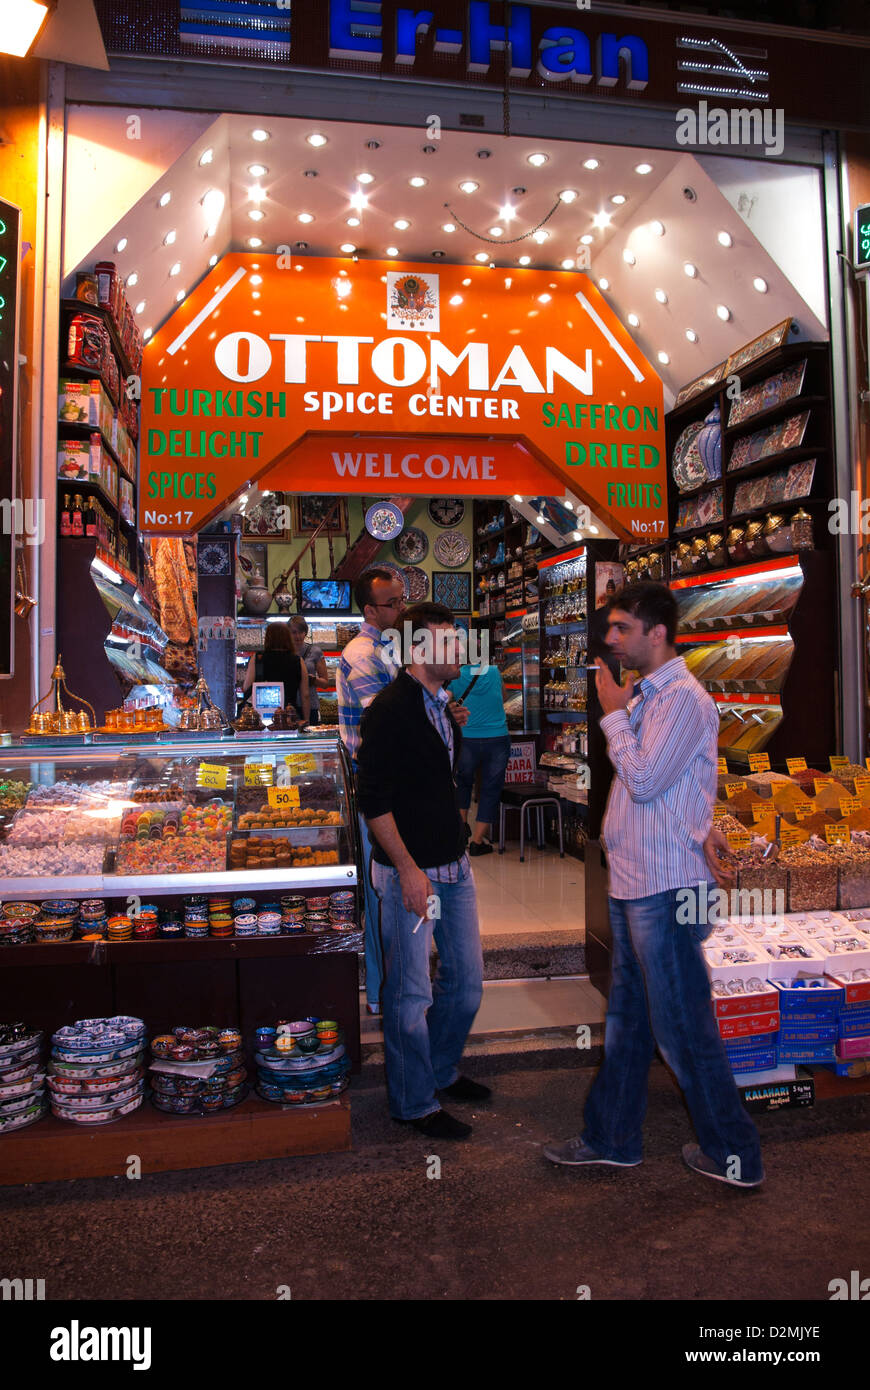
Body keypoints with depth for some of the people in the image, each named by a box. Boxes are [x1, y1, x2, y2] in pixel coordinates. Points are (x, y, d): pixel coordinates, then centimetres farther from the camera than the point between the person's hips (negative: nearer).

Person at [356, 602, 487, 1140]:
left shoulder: (442, 706, 10)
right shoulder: (391, 709, -17)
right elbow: (374, 800, -19)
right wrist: (409, 870, -20)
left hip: (454, 866, 9)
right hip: (410, 870, -9)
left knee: (465, 979, 18)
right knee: (411, 993, 5)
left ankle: (442, 1071, 40)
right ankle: (415, 1102, 24)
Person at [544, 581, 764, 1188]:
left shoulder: (684, 699, -16)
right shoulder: (646, 695, 13)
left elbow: (643, 780, -21)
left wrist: (613, 713, -10)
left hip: (665, 889, -9)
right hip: (633, 884, 9)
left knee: (683, 1027, 4)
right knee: (628, 1019, 18)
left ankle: (735, 1154, 22)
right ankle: (612, 1138, 33)